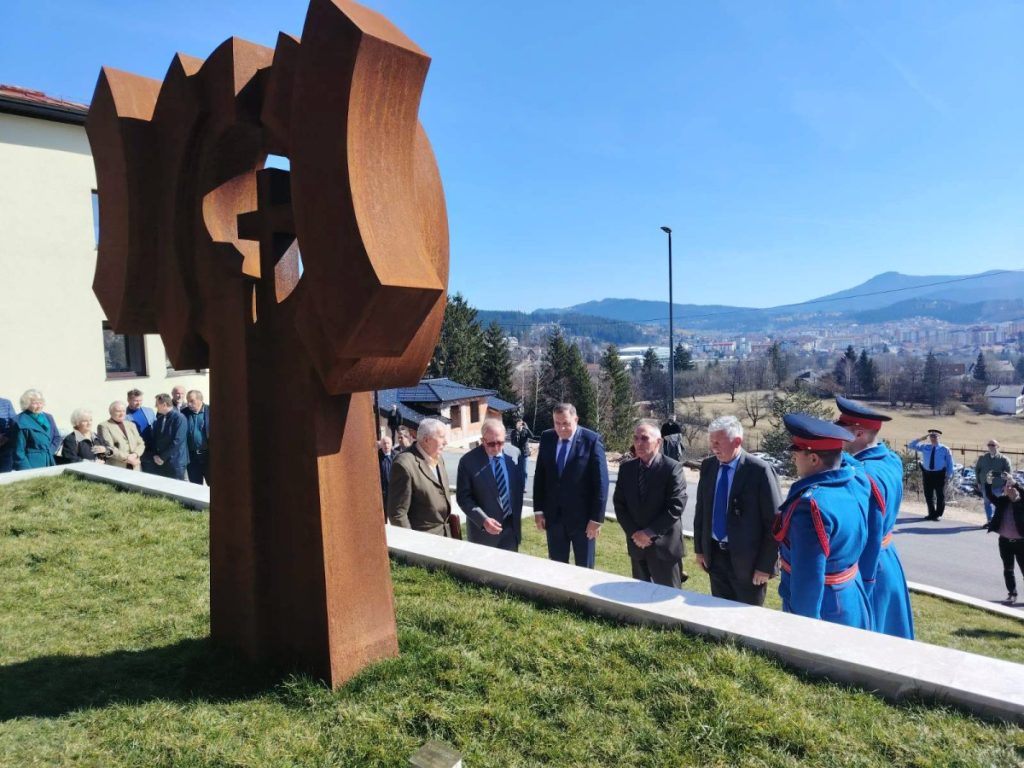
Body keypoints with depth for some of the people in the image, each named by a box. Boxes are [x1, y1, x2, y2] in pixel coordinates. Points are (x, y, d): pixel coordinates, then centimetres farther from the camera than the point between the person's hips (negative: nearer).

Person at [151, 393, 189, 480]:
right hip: (160, 461, 7)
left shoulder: (179, 418, -14)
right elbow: (155, 437, 14)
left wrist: (163, 457, -14)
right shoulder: (160, 418, 9)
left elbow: (177, 441, -19)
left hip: (175, 462, -7)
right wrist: (155, 455, 0)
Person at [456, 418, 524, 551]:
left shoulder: (514, 453, -3)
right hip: (483, 530, -3)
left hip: (511, 526, 3)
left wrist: (517, 516, 9)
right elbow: (463, 497, -11)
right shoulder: (468, 461, -15)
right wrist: (483, 520, -22)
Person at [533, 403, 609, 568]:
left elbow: (601, 482, -12)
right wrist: (538, 510, 4)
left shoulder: (592, 440, -13)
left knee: (584, 569, 12)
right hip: (553, 516, 4)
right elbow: (540, 476, 7)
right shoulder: (547, 438, 1)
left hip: (583, 517, -4)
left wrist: (597, 518, -13)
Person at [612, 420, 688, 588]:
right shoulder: (626, 468, 4)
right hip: (636, 544, 5)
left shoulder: (672, 468, -11)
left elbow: (676, 507, -16)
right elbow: (619, 504, 4)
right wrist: (633, 533, -8)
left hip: (664, 545, -5)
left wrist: (649, 533, -17)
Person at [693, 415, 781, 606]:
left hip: (747, 561, -5)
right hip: (715, 556, 5)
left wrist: (765, 565, -13)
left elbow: (775, 522, -14)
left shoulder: (760, 470, -18)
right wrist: (699, 548, 10)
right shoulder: (708, 466, -1)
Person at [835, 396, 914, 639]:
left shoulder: (866, 477, -26)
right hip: (887, 563, 9)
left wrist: (861, 586, -18)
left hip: (865, 568, -9)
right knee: (884, 634, 22)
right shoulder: (892, 460, 3)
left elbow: (870, 538, -25)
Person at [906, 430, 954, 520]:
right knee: (928, 495, 8)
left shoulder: (945, 449, -1)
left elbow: (950, 463, 2)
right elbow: (910, 445, 6)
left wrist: (949, 475, -5)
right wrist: (920, 439, -4)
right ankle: (931, 513, 20)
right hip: (927, 474, 3)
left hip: (939, 474, -3)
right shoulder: (924, 447, 6)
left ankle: (937, 514, 15)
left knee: (940, 495, 5)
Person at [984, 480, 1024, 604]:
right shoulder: (1002, 501, 2)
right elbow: (990, 496, -12)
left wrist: (1014, 483, -33)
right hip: (1005, 541, 3)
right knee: (1008, 569, 11)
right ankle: (1012, 594, 23)